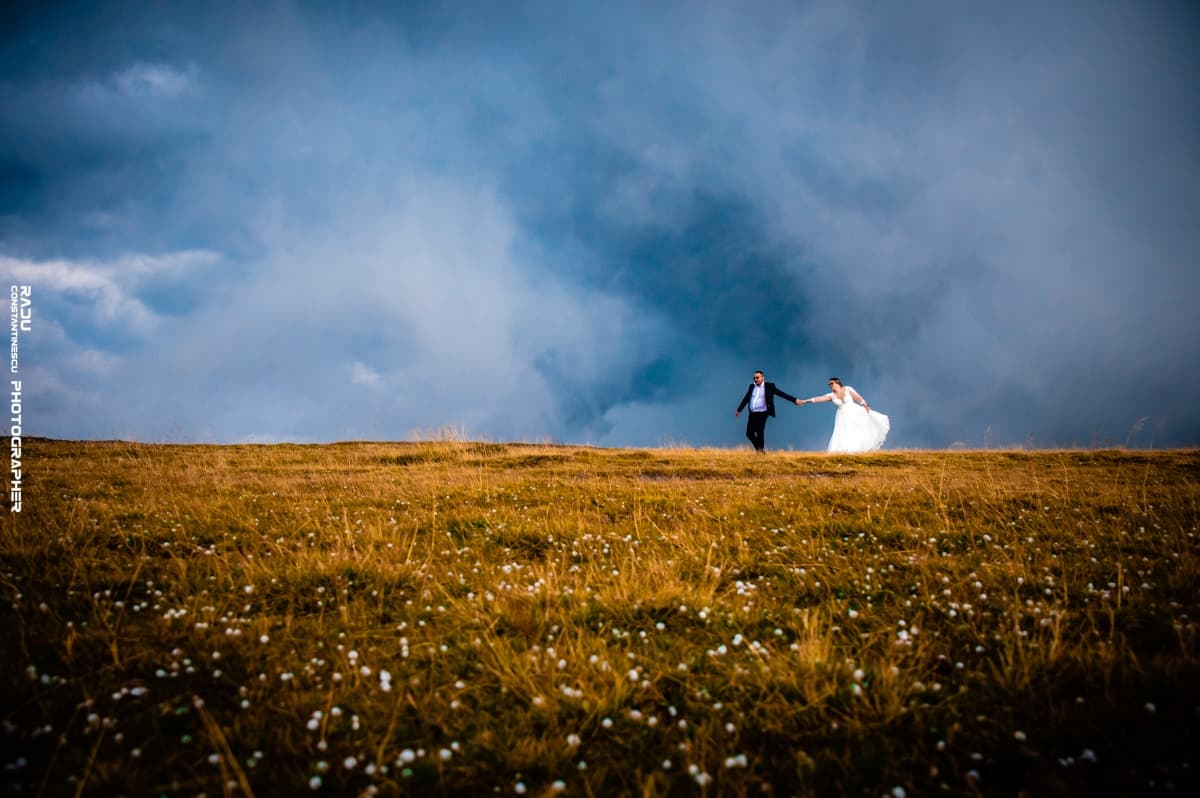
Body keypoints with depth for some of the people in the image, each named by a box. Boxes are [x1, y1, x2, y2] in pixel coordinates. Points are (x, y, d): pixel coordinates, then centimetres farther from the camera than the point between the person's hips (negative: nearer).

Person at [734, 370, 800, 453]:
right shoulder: (752, 386, 13)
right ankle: (759, 449, 21)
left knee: (759, 433, -9)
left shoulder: (769, 386, -1)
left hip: (762, 414, -5)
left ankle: (760, 450, 5)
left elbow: (782, 394, -2)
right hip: (752, 414, 5)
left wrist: (794, 400, -7)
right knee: (749, 433, 2)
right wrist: (738, 410, 27)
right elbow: (746, 399, 22)